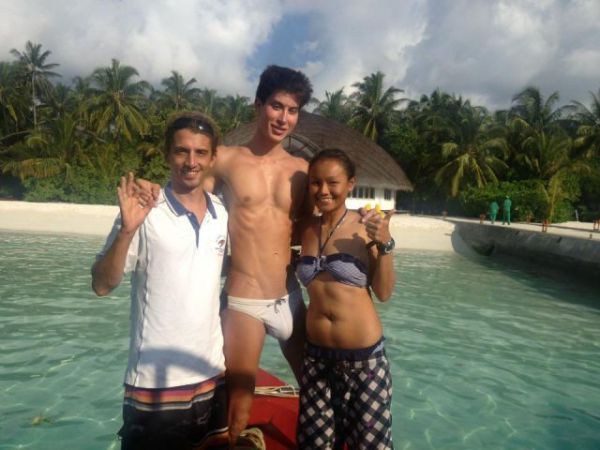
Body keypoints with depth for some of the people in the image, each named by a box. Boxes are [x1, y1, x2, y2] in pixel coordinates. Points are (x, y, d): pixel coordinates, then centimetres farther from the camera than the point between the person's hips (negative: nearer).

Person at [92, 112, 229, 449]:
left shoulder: (222, 213, 2)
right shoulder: (145, 213, -13)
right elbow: (102, 285, -12)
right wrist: (126, 231, -28)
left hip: (213, 374, 5)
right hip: (155, 383, -5)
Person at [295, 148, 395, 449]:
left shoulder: (365, 226, -9)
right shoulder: (307, 228, 2)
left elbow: (383, 293, -6)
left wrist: (384, 244, -19)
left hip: (364, 355, -3)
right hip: (316, 354, 4)